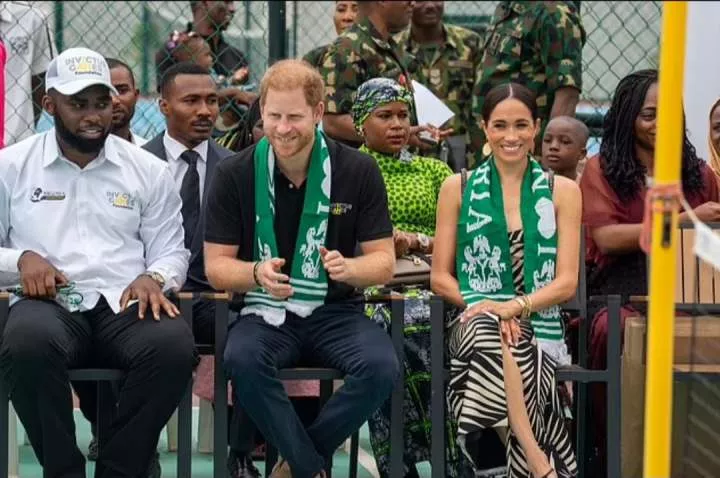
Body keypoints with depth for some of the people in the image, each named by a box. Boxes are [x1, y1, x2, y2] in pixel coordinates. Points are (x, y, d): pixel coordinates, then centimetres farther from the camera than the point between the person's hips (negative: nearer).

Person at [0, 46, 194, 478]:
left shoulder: (148, 170, 15)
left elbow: (171, 252, 16)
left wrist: (154, 279, -8)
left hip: (126, 304, 2)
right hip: (48, 302, -1)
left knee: (174, 344, -34)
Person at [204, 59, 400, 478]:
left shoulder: (358, 171, 0)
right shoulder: (235, 175, -1)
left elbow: (384, 263, 2)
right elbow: (216, 266, 2)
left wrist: (349, 268, -22)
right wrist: (257, 274, -21)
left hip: (335, 311, 1)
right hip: (265, 312, 0)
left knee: (382, 366, -31)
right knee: (242, 360, -35)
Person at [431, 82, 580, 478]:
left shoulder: (562, 192, 12)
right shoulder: (458, 188, 13)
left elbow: (566, 283, 4)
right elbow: (440, 277, 10)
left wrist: (513, 306, -14)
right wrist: (481, 304, -10)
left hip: (538, 326, 0)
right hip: (474, 321, 0)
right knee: (490, 332, -38)